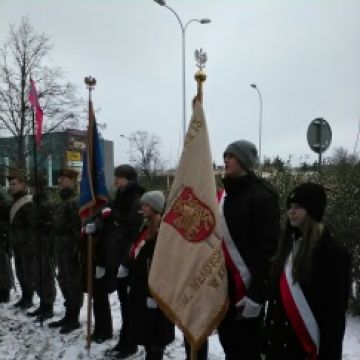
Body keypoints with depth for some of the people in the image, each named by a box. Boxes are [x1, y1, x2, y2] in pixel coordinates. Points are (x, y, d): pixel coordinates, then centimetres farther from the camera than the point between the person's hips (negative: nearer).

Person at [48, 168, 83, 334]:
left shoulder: (76, 201, -13)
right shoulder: (63, 201, 16)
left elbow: (79, 228, -20)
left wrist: (77, 249, -23)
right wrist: (56, 247, 19)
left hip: (71, 250, -10)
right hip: (61, 249, 10)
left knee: (73, 283, 0)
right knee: (64, 282, 16)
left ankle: (74, 318, 10)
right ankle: (68, 315, 27)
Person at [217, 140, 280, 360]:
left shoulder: (261, 196, -12)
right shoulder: (224, 195, 12)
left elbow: (267, 248, -18)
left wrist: (256, 294, -21)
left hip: (247, 287, -7)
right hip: (223, 286, 7)